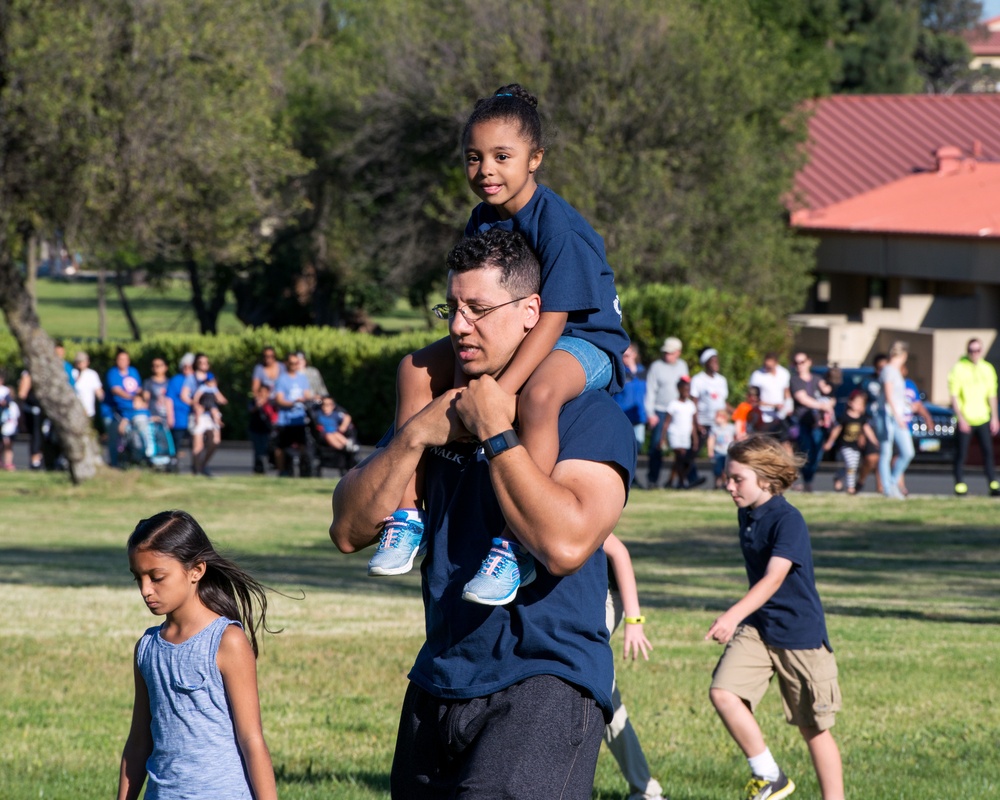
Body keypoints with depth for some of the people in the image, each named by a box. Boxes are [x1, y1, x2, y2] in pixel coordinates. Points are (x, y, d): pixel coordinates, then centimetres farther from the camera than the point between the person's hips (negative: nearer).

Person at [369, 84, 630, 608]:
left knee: (539, 392, -40)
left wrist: (497, 391, -34)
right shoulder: (481, 222, 2)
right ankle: (407, 511, 3)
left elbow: (551, 319, -27)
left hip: (585, 341, -9)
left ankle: (516, 543, -39)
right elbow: (472, 308, 1)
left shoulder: (557, 224, -22)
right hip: (505, 340, 9)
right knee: (418, 368, 1)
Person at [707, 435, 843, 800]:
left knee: (813, 727, 3)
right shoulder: (746, 514, 6)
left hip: (800, 633, -7)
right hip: (756, 628, 7)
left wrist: (733, 616, -43)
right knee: (723, 691, -17)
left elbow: (773, 579, -31)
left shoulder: (788, 520, -19)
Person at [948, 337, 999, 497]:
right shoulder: (959, 369, -4)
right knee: (961, 452, -1)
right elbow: (954, 395, -5)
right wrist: (961, 418, -12)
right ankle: (960, 484, 5)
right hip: (965, 420, -3)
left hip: (983, 418, 3)